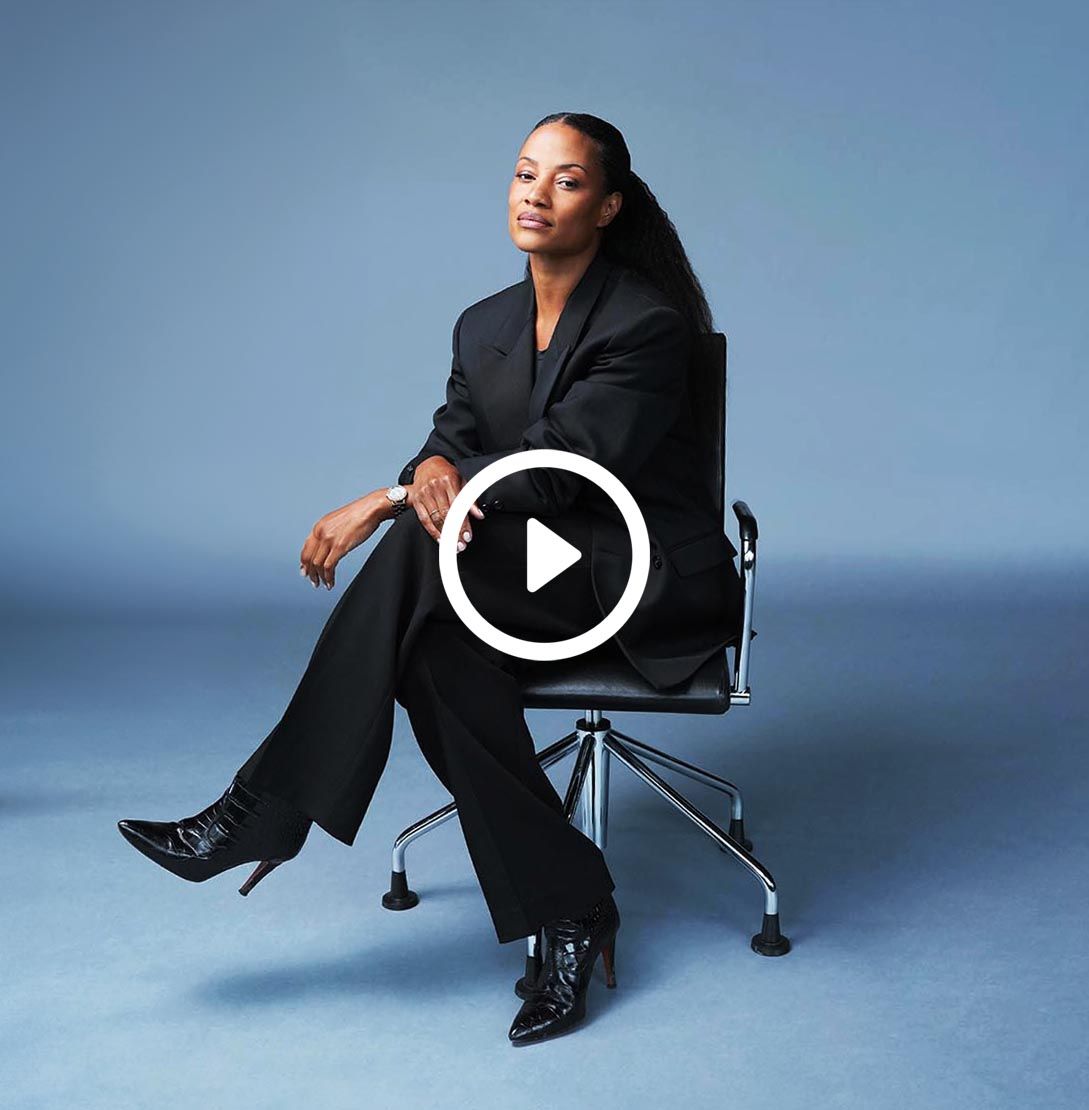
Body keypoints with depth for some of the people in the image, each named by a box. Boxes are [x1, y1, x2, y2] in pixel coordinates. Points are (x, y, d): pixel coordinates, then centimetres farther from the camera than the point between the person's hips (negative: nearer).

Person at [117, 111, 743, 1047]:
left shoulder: (647, 325, -14)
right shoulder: (485, 326, 10)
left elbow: (555, 468, -20)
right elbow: (455, 433, 4)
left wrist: (388, 502, -19)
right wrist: (432, 467, -23)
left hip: (649, 582, -6)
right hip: (539, 574, 7)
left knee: (421, 547, -30)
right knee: (434, 645, -29)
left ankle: (265, 814, -24)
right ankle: (569, 914, -20)